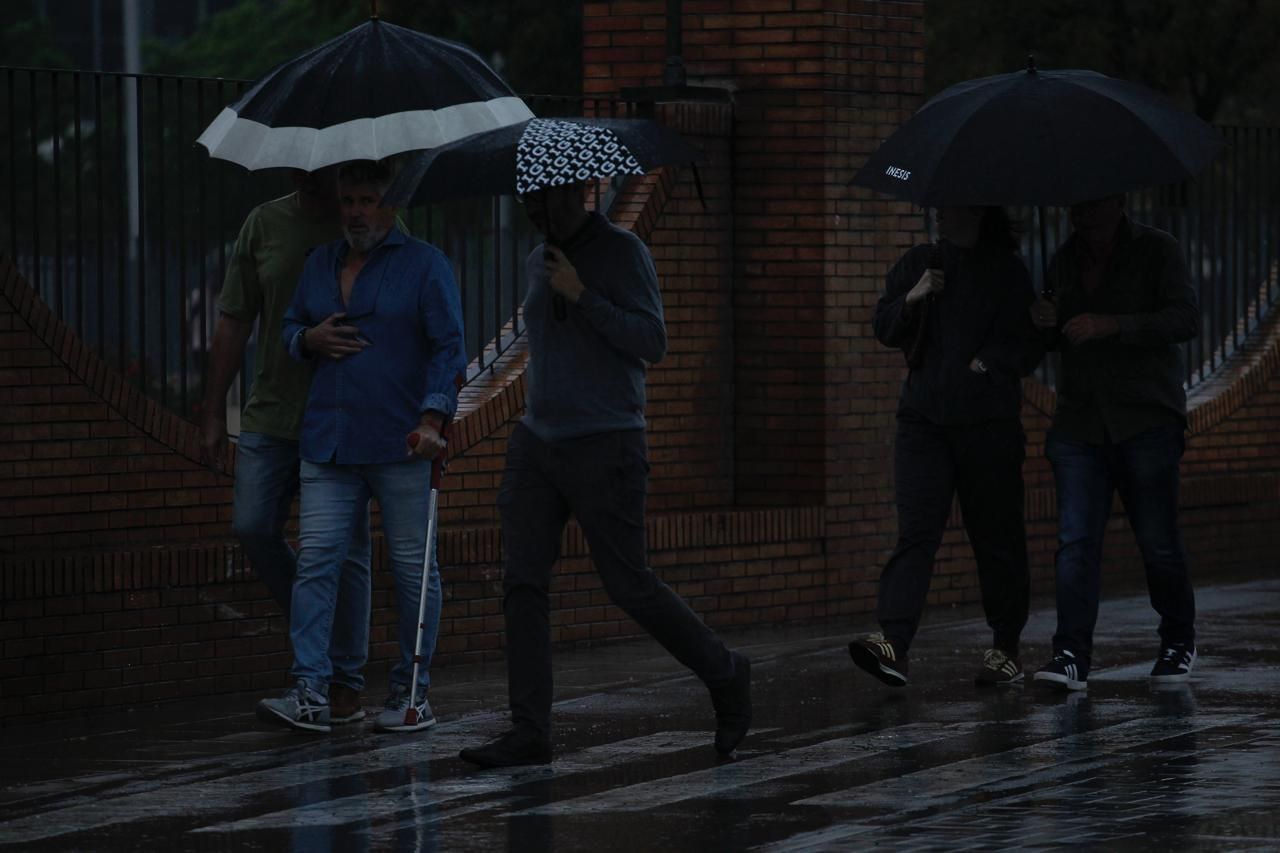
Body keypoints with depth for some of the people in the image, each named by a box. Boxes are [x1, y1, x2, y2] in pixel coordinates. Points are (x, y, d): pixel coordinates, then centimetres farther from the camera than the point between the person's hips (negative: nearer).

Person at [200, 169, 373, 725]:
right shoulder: (265, 224, 6)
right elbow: (233, 324, 8)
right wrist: (213, 413, 5)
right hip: (272, 416, 3)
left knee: (345, 550, -1)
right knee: (252, 527, -6)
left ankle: (346, 683, 8)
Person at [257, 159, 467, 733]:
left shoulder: (424, 265, 0)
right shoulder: (320, 264, 16)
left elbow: (448, 347, -6)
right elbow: (289, 327, 25)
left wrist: (433, 418, -18)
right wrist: (309, 340, 0)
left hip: (400, 444, -4)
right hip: (328, 442, 4)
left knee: (412, 565, 1)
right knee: (316, 560, -6)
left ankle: (412, 694, 9)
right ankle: (310, 693, -10)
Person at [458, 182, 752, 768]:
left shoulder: (623, 253, -8)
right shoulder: (540, 261, 14)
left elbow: (652, 342, -15)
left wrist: (581, 295, -20)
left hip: (605, 449, -7)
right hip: (538, 442, 7)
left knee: (628, 583, -3)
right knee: (521, 581, -5)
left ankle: (724, 676, 19)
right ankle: (529, 732, -6)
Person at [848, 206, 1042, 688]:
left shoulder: (1007, 271, 7)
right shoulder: (916, 265, 14)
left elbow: (1031, 343, 5)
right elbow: (884, 330, 12)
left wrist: (992, 362, -10)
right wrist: (911, 300, -6)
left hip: (989, 423, -1)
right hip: (924, 418, 1)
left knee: (997, 535, 4)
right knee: (916, 531, -11)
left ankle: (1005, 648, 16)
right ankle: (893, 642, -23)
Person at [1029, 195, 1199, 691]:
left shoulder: (1157, 251, -1)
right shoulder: (1065, 262, 14)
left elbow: (1186, 319, -13)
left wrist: (1112, 325, -22)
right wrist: (1048, 324, -1)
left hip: (1145, 421, -4)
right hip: (1079, 422, 4)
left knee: (1158, 541, 1)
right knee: (1075, 539, -9)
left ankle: (1179, 641, 22)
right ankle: (1071, 657, -15)